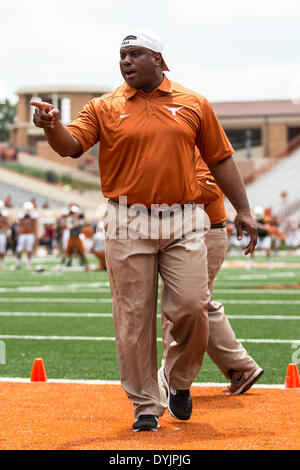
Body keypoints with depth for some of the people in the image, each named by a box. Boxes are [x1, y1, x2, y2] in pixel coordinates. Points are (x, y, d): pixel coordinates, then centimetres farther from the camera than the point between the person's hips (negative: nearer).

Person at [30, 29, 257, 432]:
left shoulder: (194, 104, 7)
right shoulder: (104, 108, 5)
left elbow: (221, 159, 11)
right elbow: (71, 145, -9)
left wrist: (243, 210, 6)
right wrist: (52, 127, -31)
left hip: (184, 224, 0)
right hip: (128, 226, 0)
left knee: (191, 307, -8)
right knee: (134, 319, 0)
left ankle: (179, 380, 19)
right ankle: (146, 406, 12)